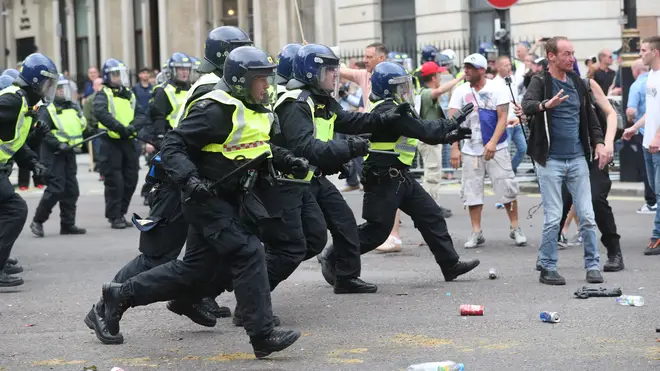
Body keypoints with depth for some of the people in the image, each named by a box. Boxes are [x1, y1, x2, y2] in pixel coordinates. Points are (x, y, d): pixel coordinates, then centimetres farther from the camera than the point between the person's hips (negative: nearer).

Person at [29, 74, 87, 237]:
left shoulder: (73, 107, 11)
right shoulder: (48, 110, -10)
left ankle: (68, 224, 16)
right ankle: (37, 221, 1)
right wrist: (59, 144, -25)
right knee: (55, 189, -12)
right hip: (53, 155, -7)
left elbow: (81, 125, 23)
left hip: (69, 153, 7)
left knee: (71, 190, 8)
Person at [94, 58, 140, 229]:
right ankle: (115, 217, 3)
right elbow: (101, 113, -21)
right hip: (111, 142, -6)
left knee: (131, 179, 9)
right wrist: (120, 128, -32)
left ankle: (121, 213, 21)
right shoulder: (103, 94, -3)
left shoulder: (129, 94, 17)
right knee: (114, 181, -5)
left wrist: (133, 126, -14)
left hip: (128, 141, 6)